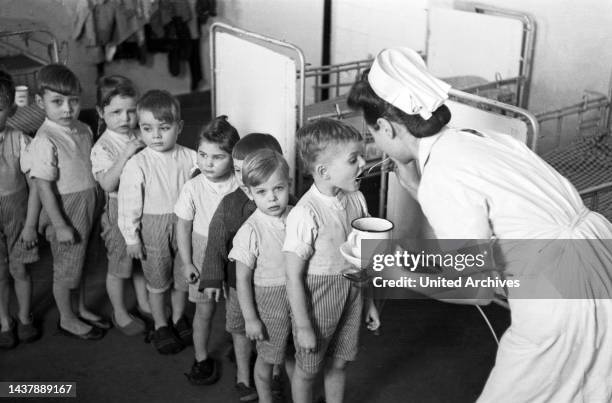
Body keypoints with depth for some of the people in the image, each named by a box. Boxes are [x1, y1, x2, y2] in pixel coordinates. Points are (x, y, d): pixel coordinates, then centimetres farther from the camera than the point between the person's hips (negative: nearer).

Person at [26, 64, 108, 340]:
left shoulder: (84, 131, 2)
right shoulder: (45, 140, -22)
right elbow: (44, 187, -20)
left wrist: (95, 209, 15)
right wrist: (59, 225, -19)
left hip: (87, 209, 7)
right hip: (65, 213, -7)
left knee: (80, 262, 22)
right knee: (65, 268, 9)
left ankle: (82, 310, 40)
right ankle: (67, 319, 27)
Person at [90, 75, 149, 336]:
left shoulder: (140, 138, 1)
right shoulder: (103, 147, -18)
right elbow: (108, 184, -31)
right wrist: (126, 154, -35)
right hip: (119, 210, -6)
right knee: (118, 266, 9)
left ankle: (143, 302, 40)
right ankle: (120, 313, 27)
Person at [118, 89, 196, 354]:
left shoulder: (190, 158, -8)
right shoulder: (137, 165, -17)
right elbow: (129, 205, -11)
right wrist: (131, 238, -8)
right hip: (153, 229, -2)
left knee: (183, 277, 18)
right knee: (157, 281, 14)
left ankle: (178, 318, 41)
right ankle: (160, 325, 34)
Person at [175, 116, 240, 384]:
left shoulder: (241, 185, -13)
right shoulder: (193, 188, -13)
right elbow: (183, 226, -5)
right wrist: (187, 263, -5)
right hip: (204, 254, 0)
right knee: (204, 310, 8)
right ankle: (201, 359, 26)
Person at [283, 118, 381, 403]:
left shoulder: (356, 199, -7)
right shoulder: (305, 214, -27)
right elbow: (293, 277, -20)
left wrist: (369, 302, 12)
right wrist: (303, 326, -14)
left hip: (351, 294, 6)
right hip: (316, 299, -5)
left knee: (338, 364, 23)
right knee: (307, 368, 16)